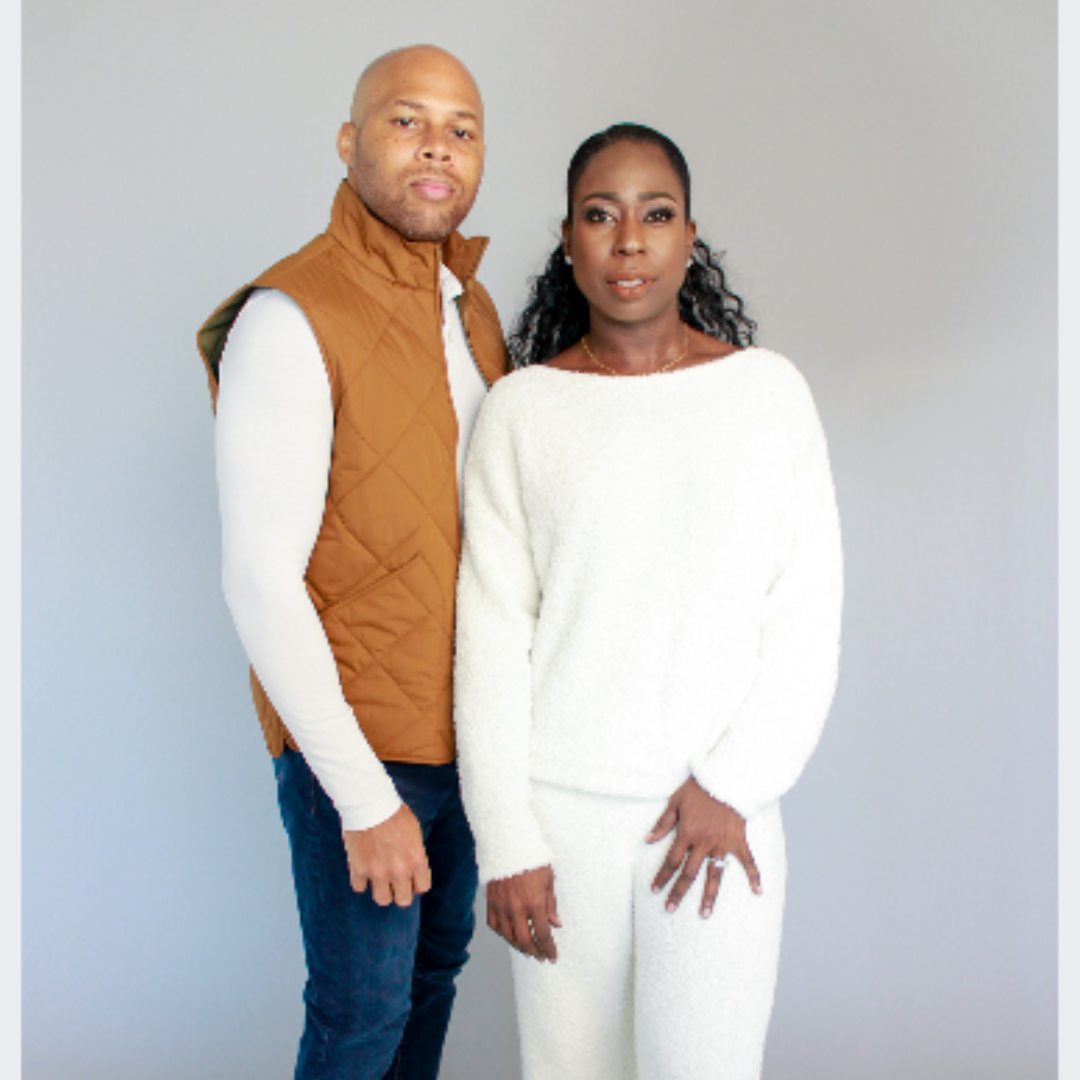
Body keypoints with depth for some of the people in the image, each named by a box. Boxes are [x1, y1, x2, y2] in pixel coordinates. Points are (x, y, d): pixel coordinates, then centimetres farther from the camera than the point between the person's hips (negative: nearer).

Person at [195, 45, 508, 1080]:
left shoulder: (472, 307, 5)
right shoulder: (291, 321, -19)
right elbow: (260, 582, -21)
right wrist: (364, 798, -19)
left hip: (465, 723, 7)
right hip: (356, 737, -7)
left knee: (437, 963, 21)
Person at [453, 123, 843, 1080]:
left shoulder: (768, 390, 1)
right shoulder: (521, 408, 0)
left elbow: (809, 612, 0)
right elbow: (492, 630, -1)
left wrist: (732, 785, -8)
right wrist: (505, 840, -4)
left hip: (720, 806, 0)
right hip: (561, 805, 0)